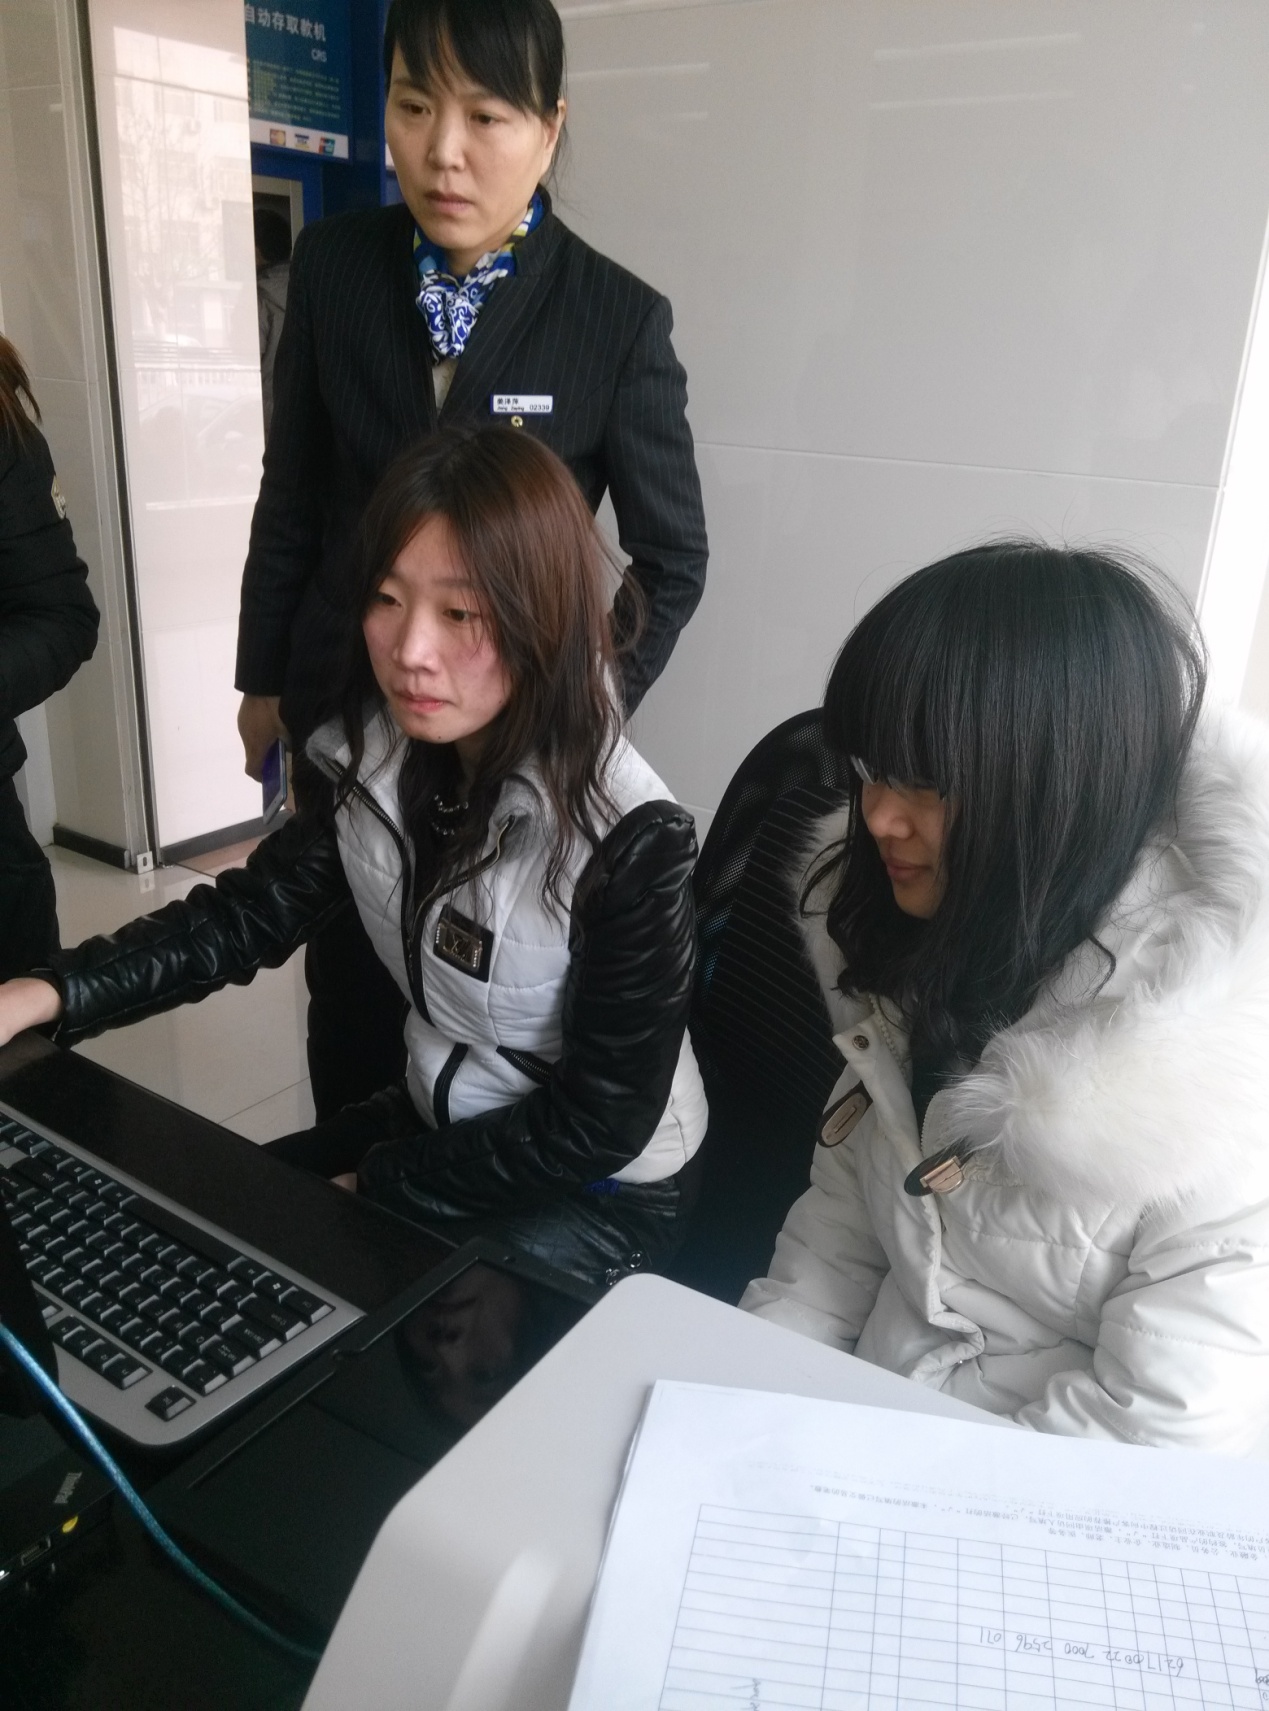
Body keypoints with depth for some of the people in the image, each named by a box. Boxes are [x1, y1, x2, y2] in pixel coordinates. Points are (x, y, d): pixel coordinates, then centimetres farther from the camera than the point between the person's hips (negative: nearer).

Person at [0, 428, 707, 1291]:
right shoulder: (376, 762, -10)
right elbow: (249, 912, -4)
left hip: (602, 1190, -5)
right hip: (439, 1124, 6)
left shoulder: (630, 839, -29)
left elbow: (600, 1123, -22)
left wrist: (375, 1185, -14)